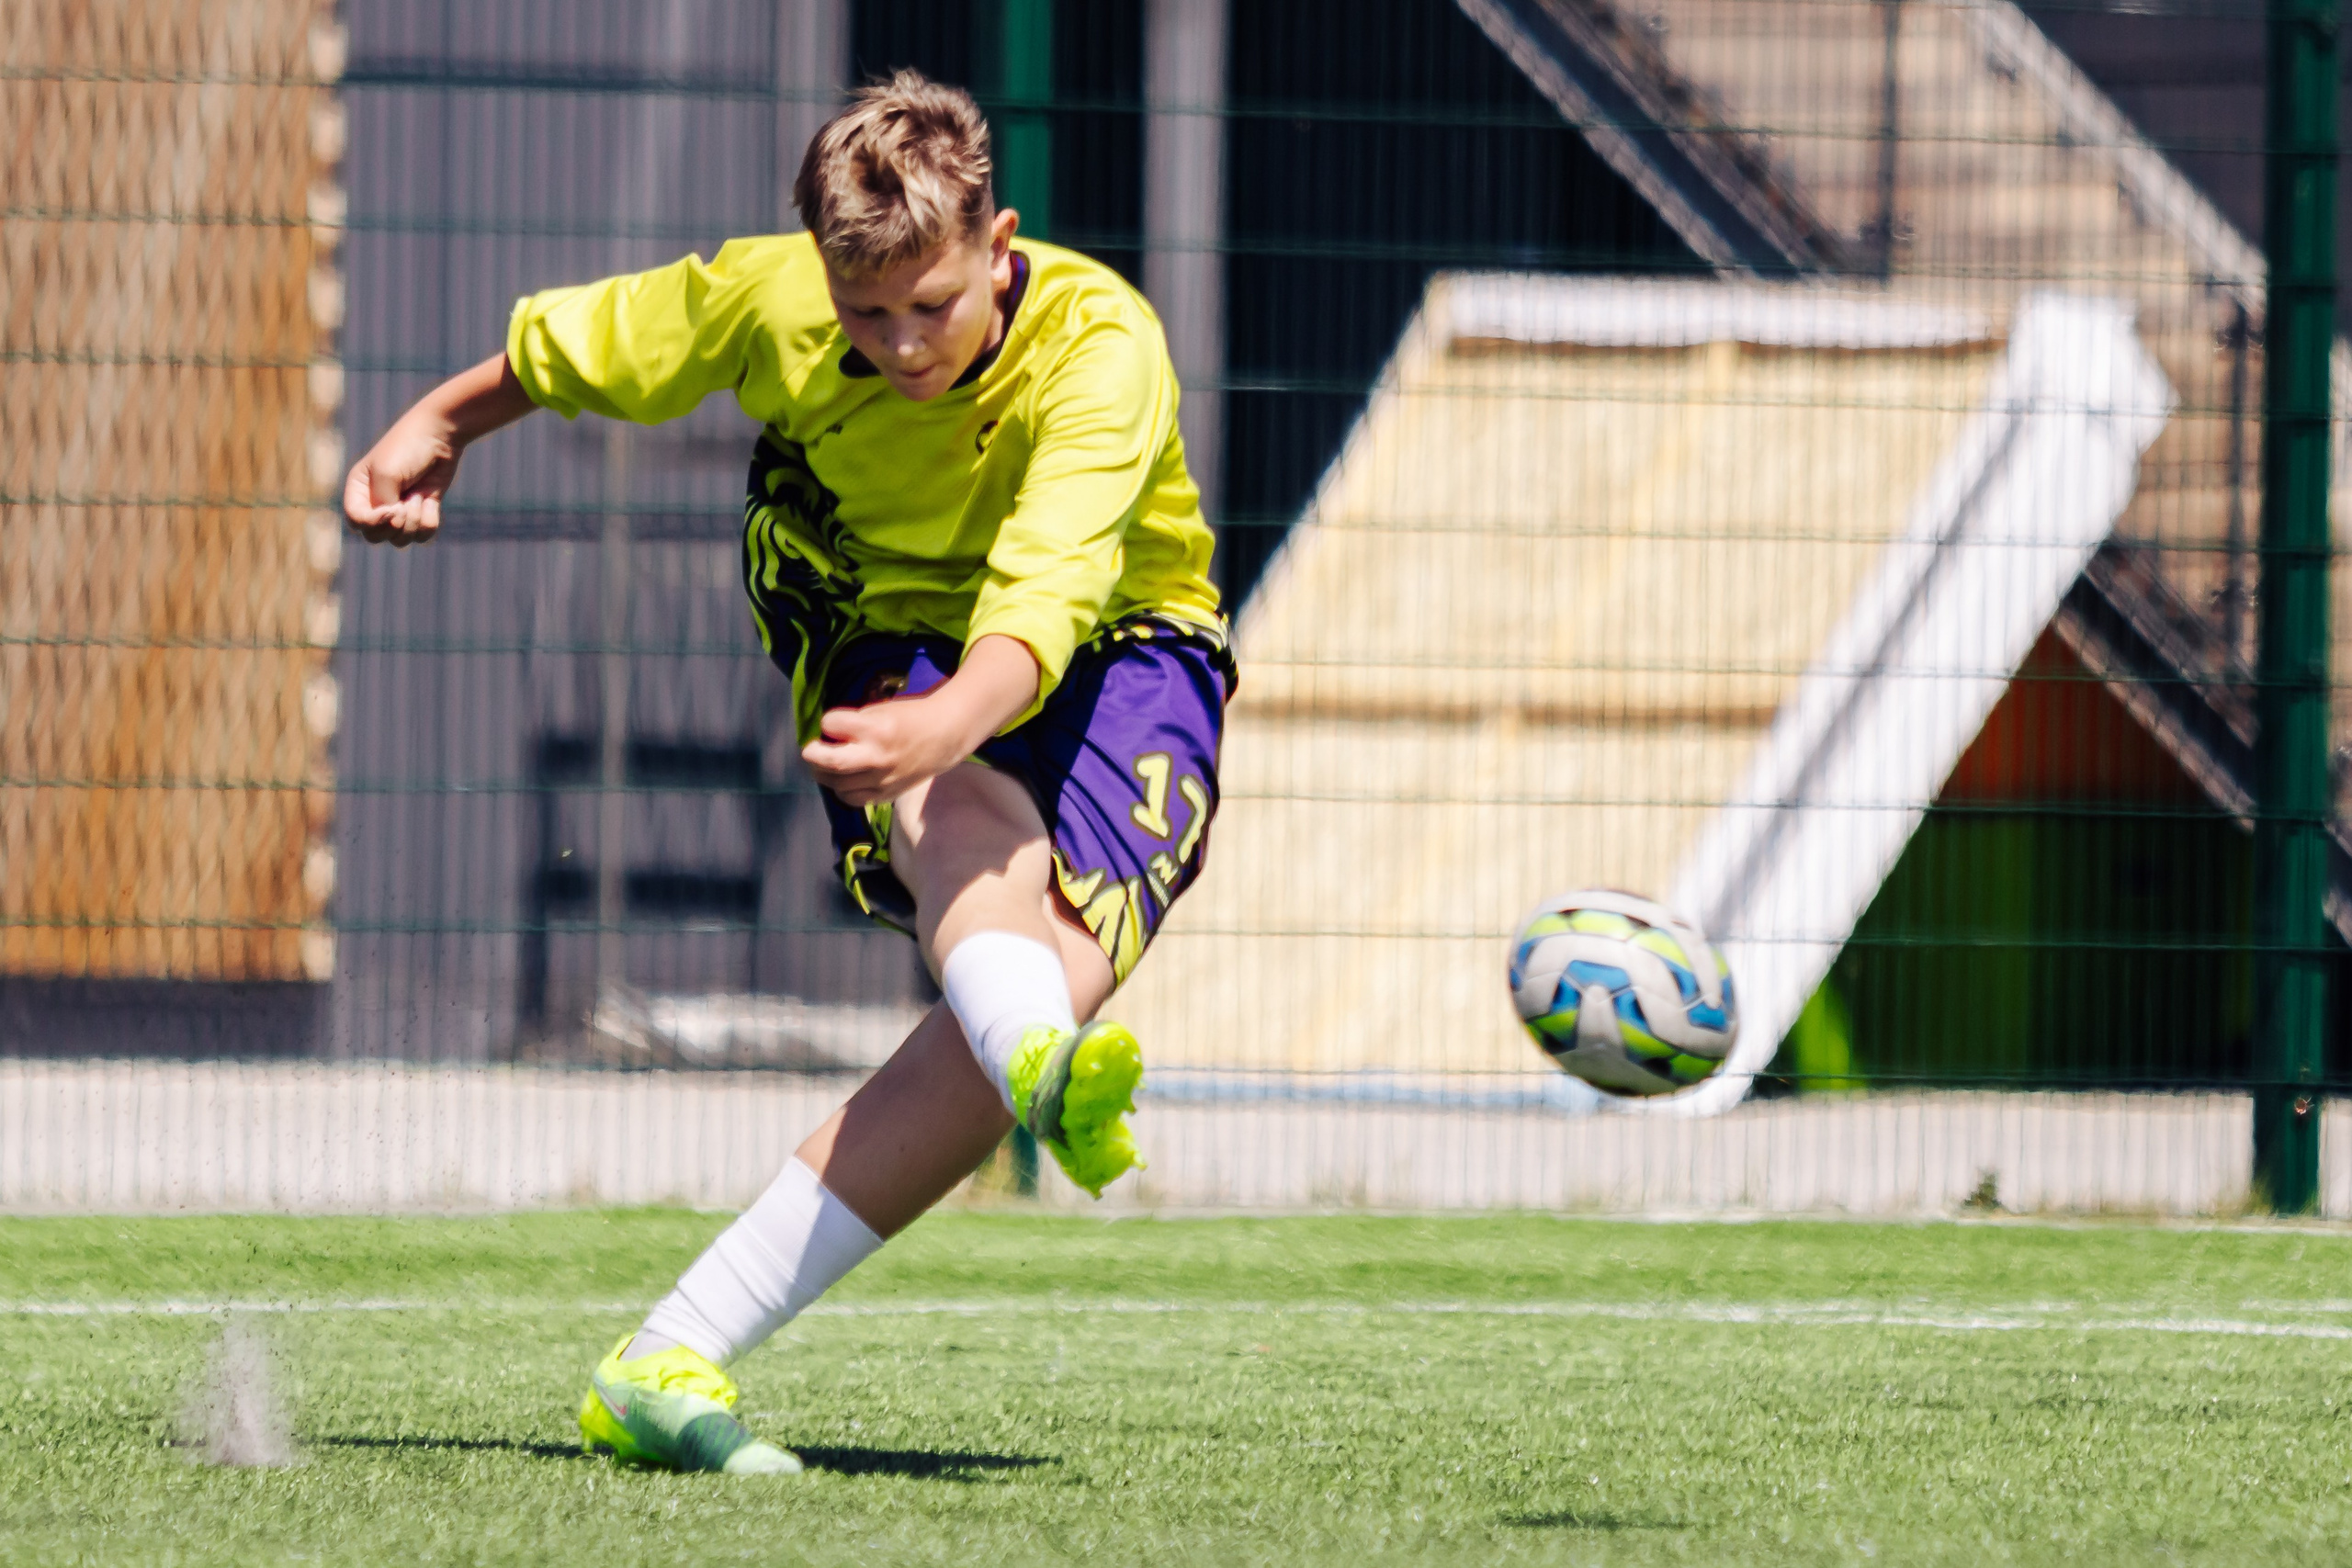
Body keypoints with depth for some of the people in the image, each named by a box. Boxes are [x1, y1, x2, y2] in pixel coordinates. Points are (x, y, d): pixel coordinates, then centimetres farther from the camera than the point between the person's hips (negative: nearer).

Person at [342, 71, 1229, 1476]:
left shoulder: (1101, 345, -29)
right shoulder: (770, 301, -17)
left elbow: (1051, 586, -44)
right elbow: (572, 347, 5)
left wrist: (951, 720, -63)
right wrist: (441, 426, 21)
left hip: (1114, 653, -2)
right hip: (893, 632, 2)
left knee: (1067, 971, -28)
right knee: (973, 824, -36)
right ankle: (1046, 1075, -72)